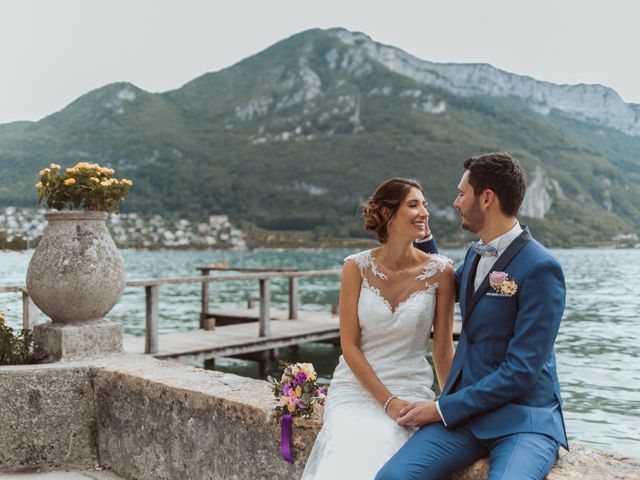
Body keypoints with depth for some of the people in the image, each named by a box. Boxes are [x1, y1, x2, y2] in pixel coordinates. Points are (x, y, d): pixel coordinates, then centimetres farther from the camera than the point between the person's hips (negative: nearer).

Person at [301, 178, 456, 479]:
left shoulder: (439, 271, -5)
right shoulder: (357, 267, -6)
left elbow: (443, 349, 3)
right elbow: (349, 345, -5)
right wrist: (387, 401, -11)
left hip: (410, 390, 0)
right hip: (357, 386, 1)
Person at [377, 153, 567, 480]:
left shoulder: (540, 268, -14)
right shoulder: (475, 255, 11)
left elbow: (521, 372, -18)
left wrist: (442, 409, -14)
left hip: (523, 417, -5)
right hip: (464, 412, 6)